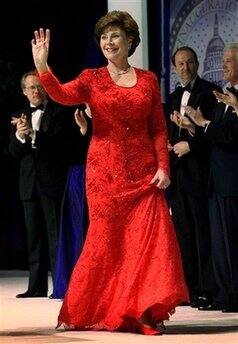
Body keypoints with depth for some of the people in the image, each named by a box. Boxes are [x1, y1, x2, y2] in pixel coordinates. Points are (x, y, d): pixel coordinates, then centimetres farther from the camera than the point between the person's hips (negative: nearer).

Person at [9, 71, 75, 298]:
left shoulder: (59, 112, 0)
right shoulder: (20, 118, 14)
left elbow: (59, 143, -12)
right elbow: (14, 153, 9)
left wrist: (33, 134, -25)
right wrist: (19, 136, -12)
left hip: (52, 182, -5)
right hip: (30, 183, 5)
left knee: (55, 235, -7)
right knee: (34, 237, 8)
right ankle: (37, 286, 12)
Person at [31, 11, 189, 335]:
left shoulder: (148, 80, 10)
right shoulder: (92, 79, 6)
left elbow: (159, 128, 8)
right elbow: (62, 95, -14)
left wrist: (163, 167, -3)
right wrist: (42, 66, -29)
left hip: (143, 172, 1)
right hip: (105, 170, -1)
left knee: (149, 238, -6)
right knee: (106, 239, -2)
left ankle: (142, 312, 1)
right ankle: (100, 312, 10)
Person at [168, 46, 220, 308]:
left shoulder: (210, 92, -2)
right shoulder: (174, 97, 20)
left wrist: (190, 144, -13)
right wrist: (168, 145, 6)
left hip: (198, 171, -7)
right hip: (177, 173, 7)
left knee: (203, 233, -7)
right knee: (183, 234, 7)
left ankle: (207, 290, -7)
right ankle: (188, 288, 11)